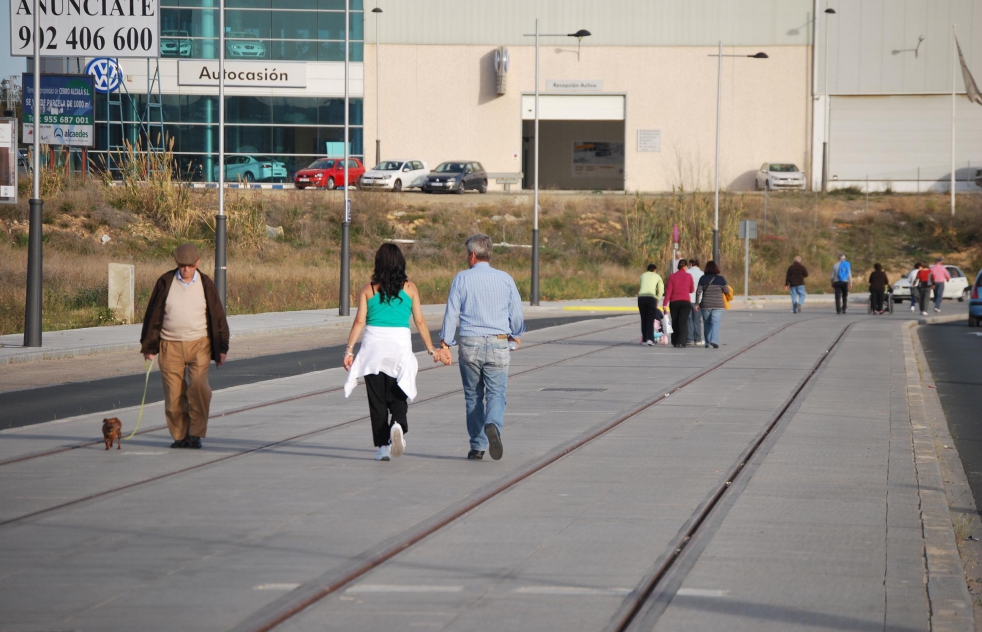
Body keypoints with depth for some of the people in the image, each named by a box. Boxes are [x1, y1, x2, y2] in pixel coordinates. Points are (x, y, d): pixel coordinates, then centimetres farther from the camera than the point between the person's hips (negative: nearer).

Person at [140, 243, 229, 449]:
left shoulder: (206, 285, 3)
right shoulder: (165, 282, 1)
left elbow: (218, 317, 9)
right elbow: (153, 314, 6)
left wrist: (221, 348, 7)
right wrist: (149, 346, 5)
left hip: (199, 345, -1)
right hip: (170, 346, 1)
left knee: (199, 386, -17)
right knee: (174, 394, -1)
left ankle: (196, 434, -9)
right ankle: (180, 435, 12)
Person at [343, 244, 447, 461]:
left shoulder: (368, 289, 2)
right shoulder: (409, 288, 3)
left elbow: (359, 321, -4)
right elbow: (420, 322, 3)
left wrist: (349, 349, -1)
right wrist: (431, 349, 10)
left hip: (373, 344, 0)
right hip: (400, 345, 0)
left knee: (377, 398, 8)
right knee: (398, 396, 11)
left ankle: (382, 446, 5)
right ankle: (398, 424, -19)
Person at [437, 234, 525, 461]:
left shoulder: (462, 278, -2)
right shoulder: (505, 279, 3)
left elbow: (451, 313, -5)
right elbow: (517, 315, 6)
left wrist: (444, 344, -1)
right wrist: (516, 335, 25)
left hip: (470, 344, 0)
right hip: (498, 344, 0)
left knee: (473, 396, 11)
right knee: (496, 394, 1)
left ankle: (477, 447, 14)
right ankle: (493, 426, -30)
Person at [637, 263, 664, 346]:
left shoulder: (643, 275, 19)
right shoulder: (657, 276, 13)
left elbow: (643, 286, 15)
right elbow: (661, 290, 7)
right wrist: (657, 301, 17)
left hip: (641, 297, 2)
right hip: (651, 297, -2)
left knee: (644, 319, 11)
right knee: (651, 320, -1)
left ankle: (644, 339, 10)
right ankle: (650, 339, -15)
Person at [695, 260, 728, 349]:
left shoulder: (703, 278, 1)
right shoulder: (720, 278, -1)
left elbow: (698, 291, -2)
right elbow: (726, 290, 1)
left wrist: (697, 303, 5)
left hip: (705, 305, 1)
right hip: (718, 305, -1)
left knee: (707, 323, 13)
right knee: (715, 323, -6)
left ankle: (707, 343, 16)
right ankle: (714, 340, -26)